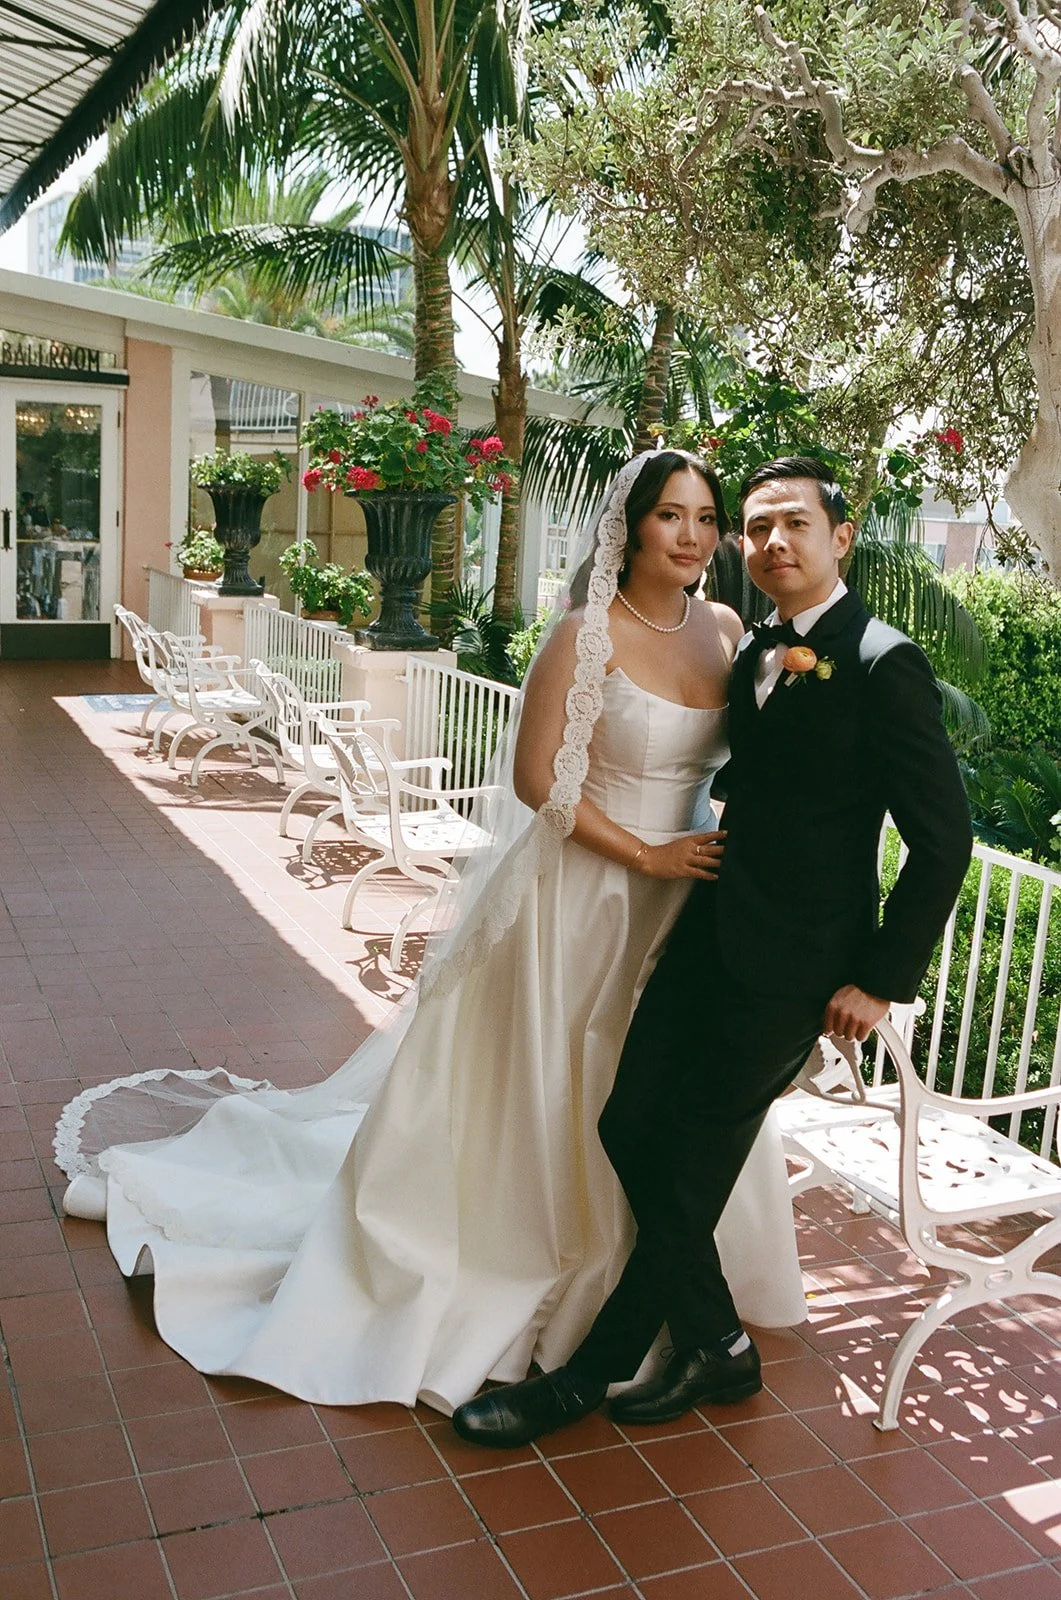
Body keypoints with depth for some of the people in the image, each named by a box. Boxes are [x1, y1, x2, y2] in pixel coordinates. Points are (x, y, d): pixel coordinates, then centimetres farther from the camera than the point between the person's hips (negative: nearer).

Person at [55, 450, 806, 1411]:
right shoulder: (589, 635, -16)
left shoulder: (726, 631, 3)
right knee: (536, 1094, 8)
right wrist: (646, 854, -17)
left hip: (682, 899, 6)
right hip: (581, 898, -6)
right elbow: (536, 777, -17)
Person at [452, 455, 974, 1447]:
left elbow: (943, 838, -12)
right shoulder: (750, 653, 10)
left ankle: (590, 1373, 20)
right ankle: (715, 1346, 25)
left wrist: (883, 980, -12)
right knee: (629, 1125, 7)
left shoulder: (882, 667, -13)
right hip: (710, 933, 8)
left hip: (793, 964, -7)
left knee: (686, 1168, 2)